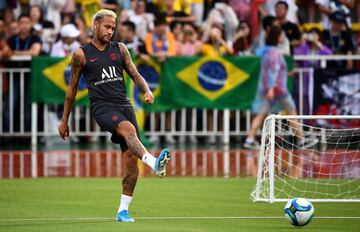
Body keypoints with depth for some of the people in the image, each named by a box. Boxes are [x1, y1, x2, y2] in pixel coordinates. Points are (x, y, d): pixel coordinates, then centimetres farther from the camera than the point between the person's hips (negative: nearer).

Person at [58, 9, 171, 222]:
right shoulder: (82, 54, 6)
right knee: (129, 129, -35)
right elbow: (73, 87, 13)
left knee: (132, 160, -4)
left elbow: (135, 75, 16)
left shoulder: (120, 49, 15)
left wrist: (147, 90, -7)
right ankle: (155, 163, -59)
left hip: (124, 105, 4)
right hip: (102, 107, -4)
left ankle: (123, 210, 5)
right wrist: (65, 121, 17)